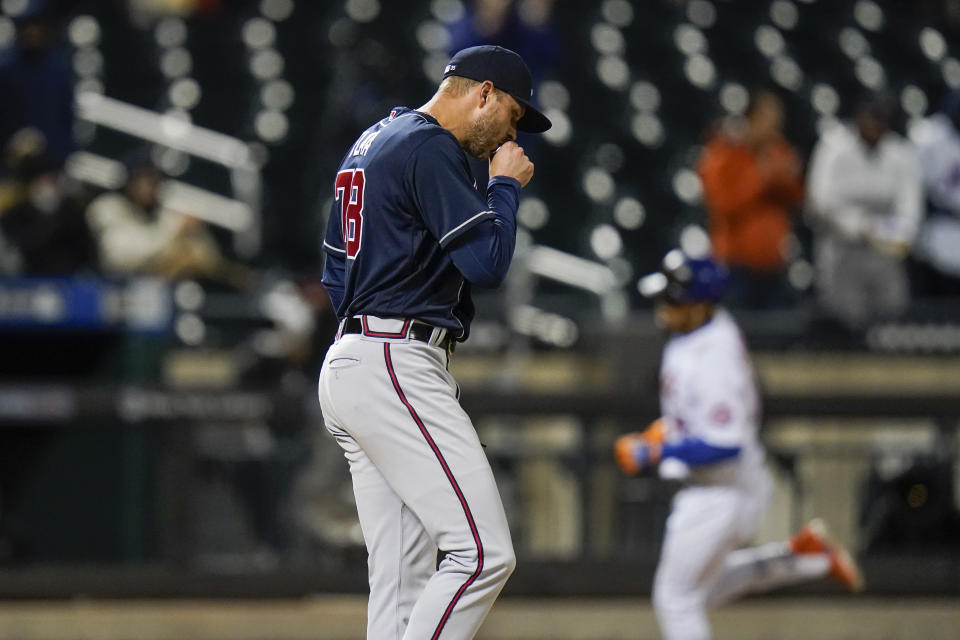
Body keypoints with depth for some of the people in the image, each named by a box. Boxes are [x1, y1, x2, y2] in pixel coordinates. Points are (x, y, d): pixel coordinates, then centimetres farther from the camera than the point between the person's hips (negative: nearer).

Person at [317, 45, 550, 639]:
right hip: (396, 367, -11)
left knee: (404, 579, 7)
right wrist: (506, 184, -1)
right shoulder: (431, 149, -10)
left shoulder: (371, 143, 22)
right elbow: (487, 262, -17)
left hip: (348, 364, 11)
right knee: (482, 550, -15)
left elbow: (337, 274, 26)